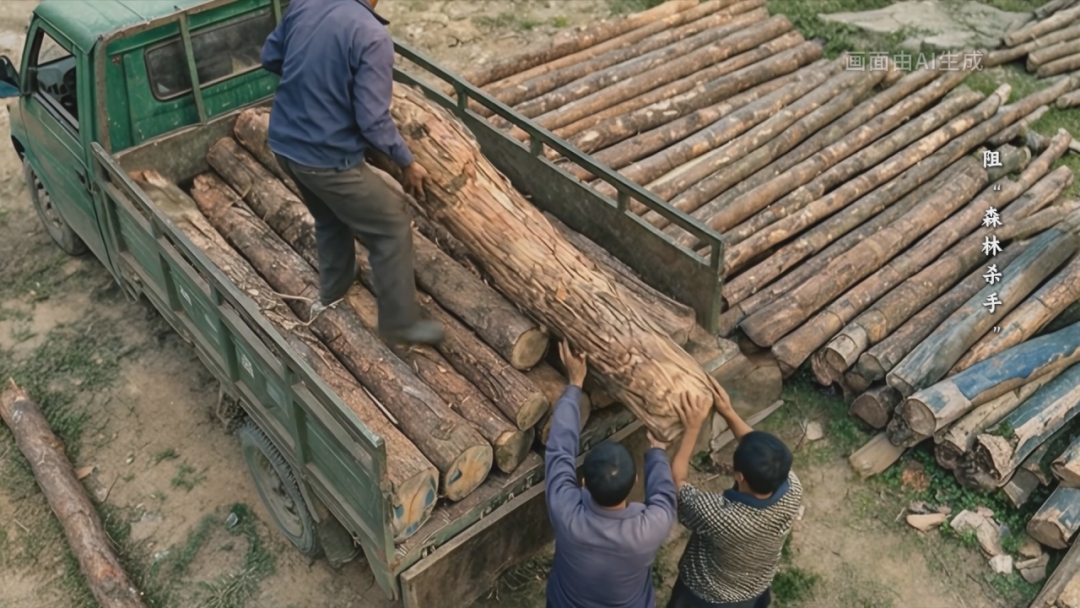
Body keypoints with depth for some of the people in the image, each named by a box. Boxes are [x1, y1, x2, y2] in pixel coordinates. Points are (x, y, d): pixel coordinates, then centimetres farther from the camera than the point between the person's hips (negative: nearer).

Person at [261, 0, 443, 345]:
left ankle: (331, 295, 51)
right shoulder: (372, 36, -22)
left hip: (283, 143, 8)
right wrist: (407, 163, -8)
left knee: (330, 217, 31)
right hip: (326, 158, -8)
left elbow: (270, 58, 14)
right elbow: (373, 121, -22)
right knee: (392, 227, 8)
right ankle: (399, 322, 18)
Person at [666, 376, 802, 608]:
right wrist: (728, 412, -17)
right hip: (756, 589, 4)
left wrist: (693, 428, -28)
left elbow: (675, 481, -27)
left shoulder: (716, 515, -45)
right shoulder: (792, 492, -32)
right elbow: (766, 455, -12)